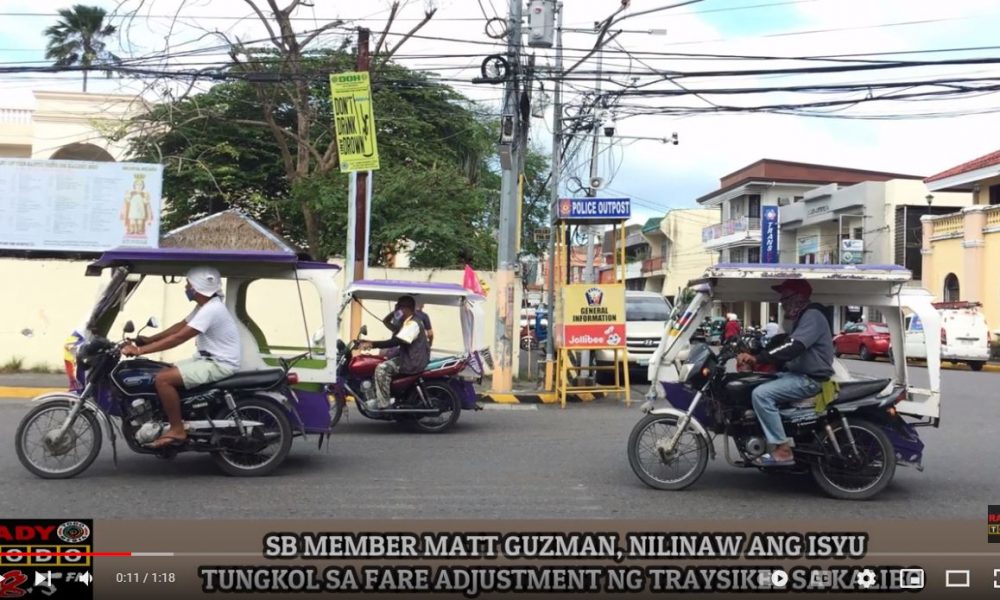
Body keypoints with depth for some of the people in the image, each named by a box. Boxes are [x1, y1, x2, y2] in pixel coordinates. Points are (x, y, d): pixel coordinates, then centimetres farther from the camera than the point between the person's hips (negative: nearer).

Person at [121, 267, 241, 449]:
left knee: (162, 379, -20)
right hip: (208, 359, 11)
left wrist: (140, 350, -24)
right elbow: (180, 326, 18)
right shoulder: (205, 306, 10)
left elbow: (178, 338, -26)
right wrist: (149, 339, 9)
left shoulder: (211, 310, -23)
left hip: (220, 364, -11)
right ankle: (174, 421, 20)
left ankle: (177, 430, -11)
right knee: (165, 372, 14)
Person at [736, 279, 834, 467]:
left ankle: (783, 450, -22)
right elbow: (785, 345, 20)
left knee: (761, 394, -25)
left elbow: (792, 347, -29)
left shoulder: (812, 316, -15)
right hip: (798, 374, 11)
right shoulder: (802, 317, 20)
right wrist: (756, 358, 6)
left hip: (810, 379, -11)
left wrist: (757, 359, -32)